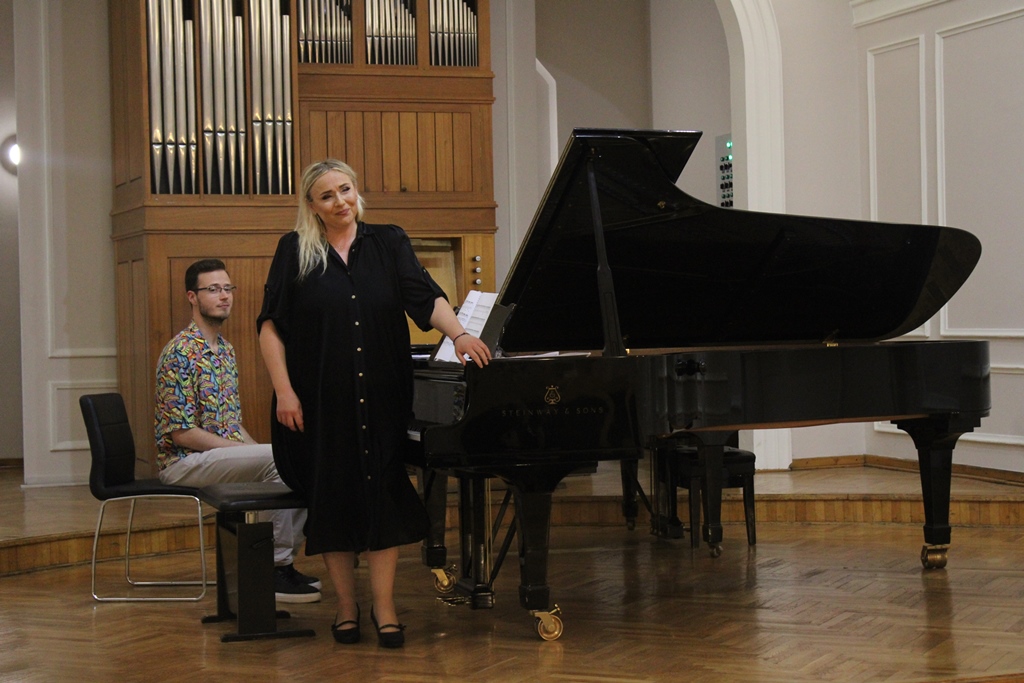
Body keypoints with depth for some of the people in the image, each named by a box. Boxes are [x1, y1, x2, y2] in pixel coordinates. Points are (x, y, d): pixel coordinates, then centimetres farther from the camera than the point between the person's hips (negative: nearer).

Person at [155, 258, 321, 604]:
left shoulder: (226, 350, 14)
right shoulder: (181, 352, -15)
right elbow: (181, 433, -19)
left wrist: (254, 450, 0)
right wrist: (253, 451, -19)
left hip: (223, 453, 9)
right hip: (184, 462, -9)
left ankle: (285, 563, 0)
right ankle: (276, 568, -18)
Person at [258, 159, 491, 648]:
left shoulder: (388, 244, 6)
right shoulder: (295, 252, 1)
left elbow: (426, 298, -5)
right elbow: (271, 326, -1)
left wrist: (459, 335, -23)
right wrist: (284, 391, -10)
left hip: (381, 400, 1)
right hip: (320, 404, -1)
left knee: (383, 496, -2)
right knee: (332, 499, 4)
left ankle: (384, 607, 5)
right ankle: (346, 606, 16)